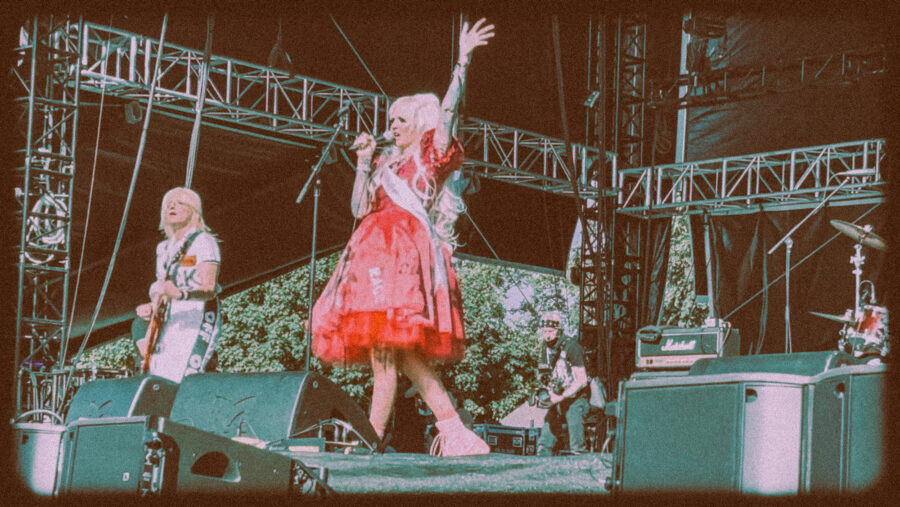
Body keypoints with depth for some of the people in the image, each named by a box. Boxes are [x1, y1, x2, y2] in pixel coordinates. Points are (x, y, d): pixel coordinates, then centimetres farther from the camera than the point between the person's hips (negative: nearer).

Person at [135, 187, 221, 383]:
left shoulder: (203, 241, -5)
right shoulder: (164, 248, 19)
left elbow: (209, 289, -15)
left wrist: (180, 293, -32)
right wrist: (152, 307, 1)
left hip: (198, 320, -8)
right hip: (171, 323, 8)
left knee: (179, 381, -23)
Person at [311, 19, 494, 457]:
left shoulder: (431, 155, 7)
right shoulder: (387, 165, 25)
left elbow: (447, 111, -8)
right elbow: (359, 208, 18)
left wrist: (463, 60, -15)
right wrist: (364, 161, 12)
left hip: (405, 253, -7)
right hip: (379, 253, 8)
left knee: (386, 351, -14)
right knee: (402, 354, 0)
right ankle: (456, 433, -1)